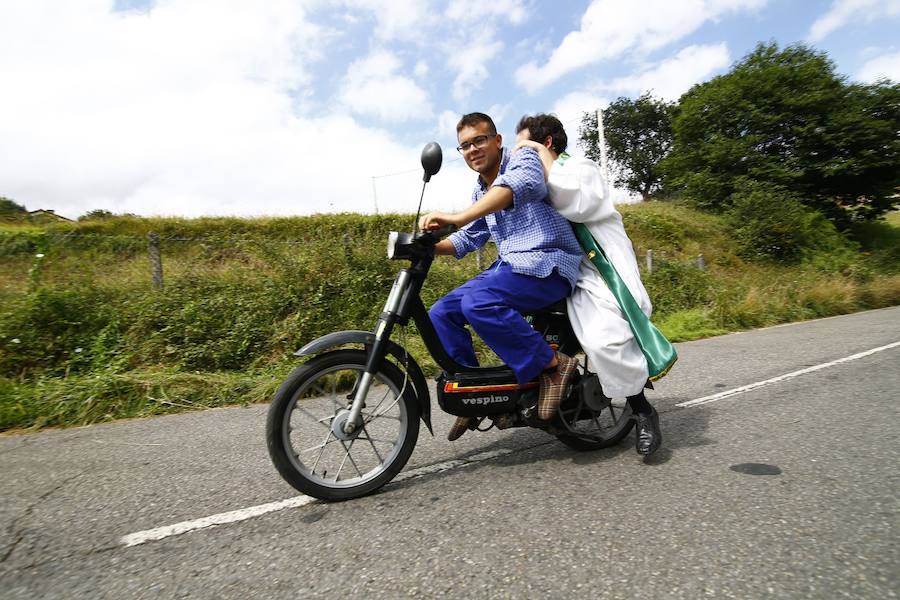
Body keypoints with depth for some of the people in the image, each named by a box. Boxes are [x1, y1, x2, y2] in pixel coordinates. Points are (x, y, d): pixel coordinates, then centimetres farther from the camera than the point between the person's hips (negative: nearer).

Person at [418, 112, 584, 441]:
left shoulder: (524, 158, -4)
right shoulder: (480, 192, 21)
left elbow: (518, 185, -30)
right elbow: (469, 238, 28)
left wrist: (457, 217, -42)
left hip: (547, 263, -8)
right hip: (509, 265, 9)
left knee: (478, 302, -32)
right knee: (441, 313, -1)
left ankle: (553, 365, -18)